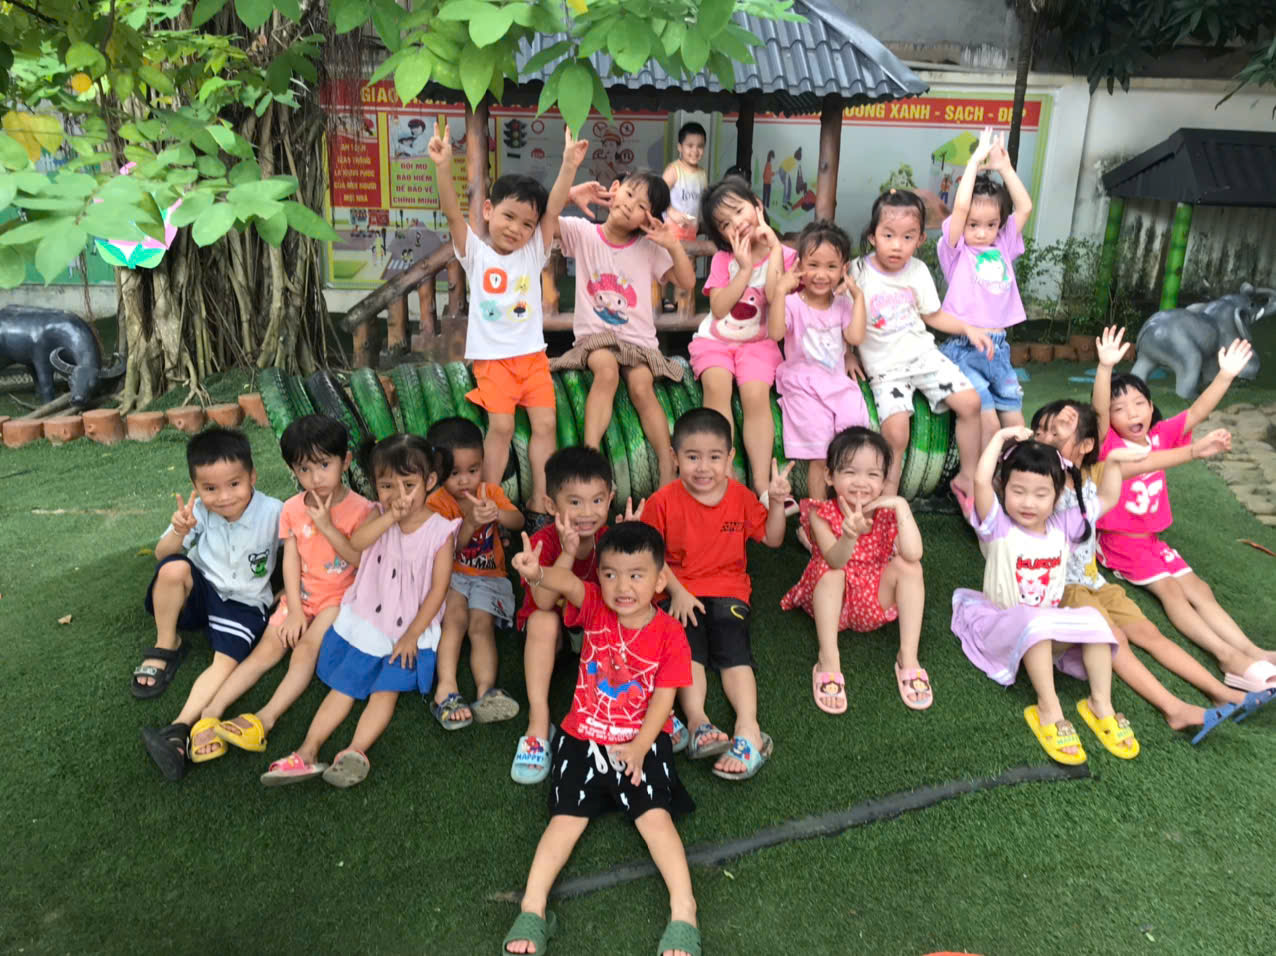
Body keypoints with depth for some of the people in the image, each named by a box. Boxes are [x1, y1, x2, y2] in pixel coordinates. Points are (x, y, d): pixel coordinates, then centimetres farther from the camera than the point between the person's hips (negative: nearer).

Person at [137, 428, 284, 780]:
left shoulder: (273, 512, -17)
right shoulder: (198, 511, -11)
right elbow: (161, 555, -8)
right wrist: (179, 532, -30)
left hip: (244, 603, -2)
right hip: (201, 592, 2)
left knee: (226, 662, -27)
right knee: (174, 568, -29)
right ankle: (166, 648, -8)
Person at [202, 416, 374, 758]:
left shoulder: (360, 509, -11)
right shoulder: (292, 509, 3)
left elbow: (361, 560, -16)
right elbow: (291, 560, 1)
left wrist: (326, 526, -22)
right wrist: (295, 609, -8)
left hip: (340, 595, -4)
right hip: (302, 593, 4)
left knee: (307, 647, -25)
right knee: (267, 650, -7)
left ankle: (267, 718, -33)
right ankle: (210, 712, -14)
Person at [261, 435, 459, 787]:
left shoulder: (440, 530, -7)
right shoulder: (379, 514, 3)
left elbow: (437, 589, -9)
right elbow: (356, 542, -19)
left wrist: (412, 636, -14)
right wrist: (391, 516, -29)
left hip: (410, 630, -3)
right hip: (367, 622, 3)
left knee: (386, 689, -18)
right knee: (343, 686, -2)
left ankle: (355, 752, -29)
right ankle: (308, 752, -7)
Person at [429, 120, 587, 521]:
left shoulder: (533, 253, 5)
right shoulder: (475, 253, 0)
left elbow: (554, 209, -6)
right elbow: (452, 212, -14)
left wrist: (569, 165, -18)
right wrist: (443, 166, -28)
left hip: (533, 354, 3)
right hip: (492, 357, -3)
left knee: (545, 424, -2)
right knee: (501, 426, -10)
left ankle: (539, 500, 8)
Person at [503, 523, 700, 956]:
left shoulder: (669, 633, -10)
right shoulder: (594, 606, -8)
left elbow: (663, 697, -12)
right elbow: (568, 583, -32)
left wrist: (639, 747, -25)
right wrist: (537, 574, -55)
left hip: (641, 741, -1)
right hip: (582, 737, 2)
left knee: (655, 814, -16)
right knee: (568, 817, -6)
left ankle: (683, 911, -16)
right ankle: (533, 909, -6)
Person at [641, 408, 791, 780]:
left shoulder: (741, 497, 6)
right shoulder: (663, 501, -2)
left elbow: (772, 539, 10)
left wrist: (777, 502, -7)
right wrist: (677, 592, -12)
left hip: (728, 591, 1)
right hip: (681, 593, -1)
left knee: (734, 651, -20)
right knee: (687, 648, -26)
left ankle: (748, 729, -32)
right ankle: (698, 722, -38)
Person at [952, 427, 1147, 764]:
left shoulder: (1063, 526, 4)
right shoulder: (998, 526, -12)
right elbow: (981, 480, -29)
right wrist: (1001, 437, -21)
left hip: (1050, 624, 5)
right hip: (1003, 625, -5)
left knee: (1093, 619, -21)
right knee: (1035, 621, -37)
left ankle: (1101, 704, -14)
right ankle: (1048, 710, -33)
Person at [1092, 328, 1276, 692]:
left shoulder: (1160, 436, 5)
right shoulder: (1109, 444, -12)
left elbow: (1197, 412, 0)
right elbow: (1099, 410, -30)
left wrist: (1226, 375, -13)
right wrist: (1105, 367, -45)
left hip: (1152, 540, 6)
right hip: (1119, 542, -6)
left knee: (1198, 588, -8)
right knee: (1169, 588, -21)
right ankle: (1227, 656, -30)